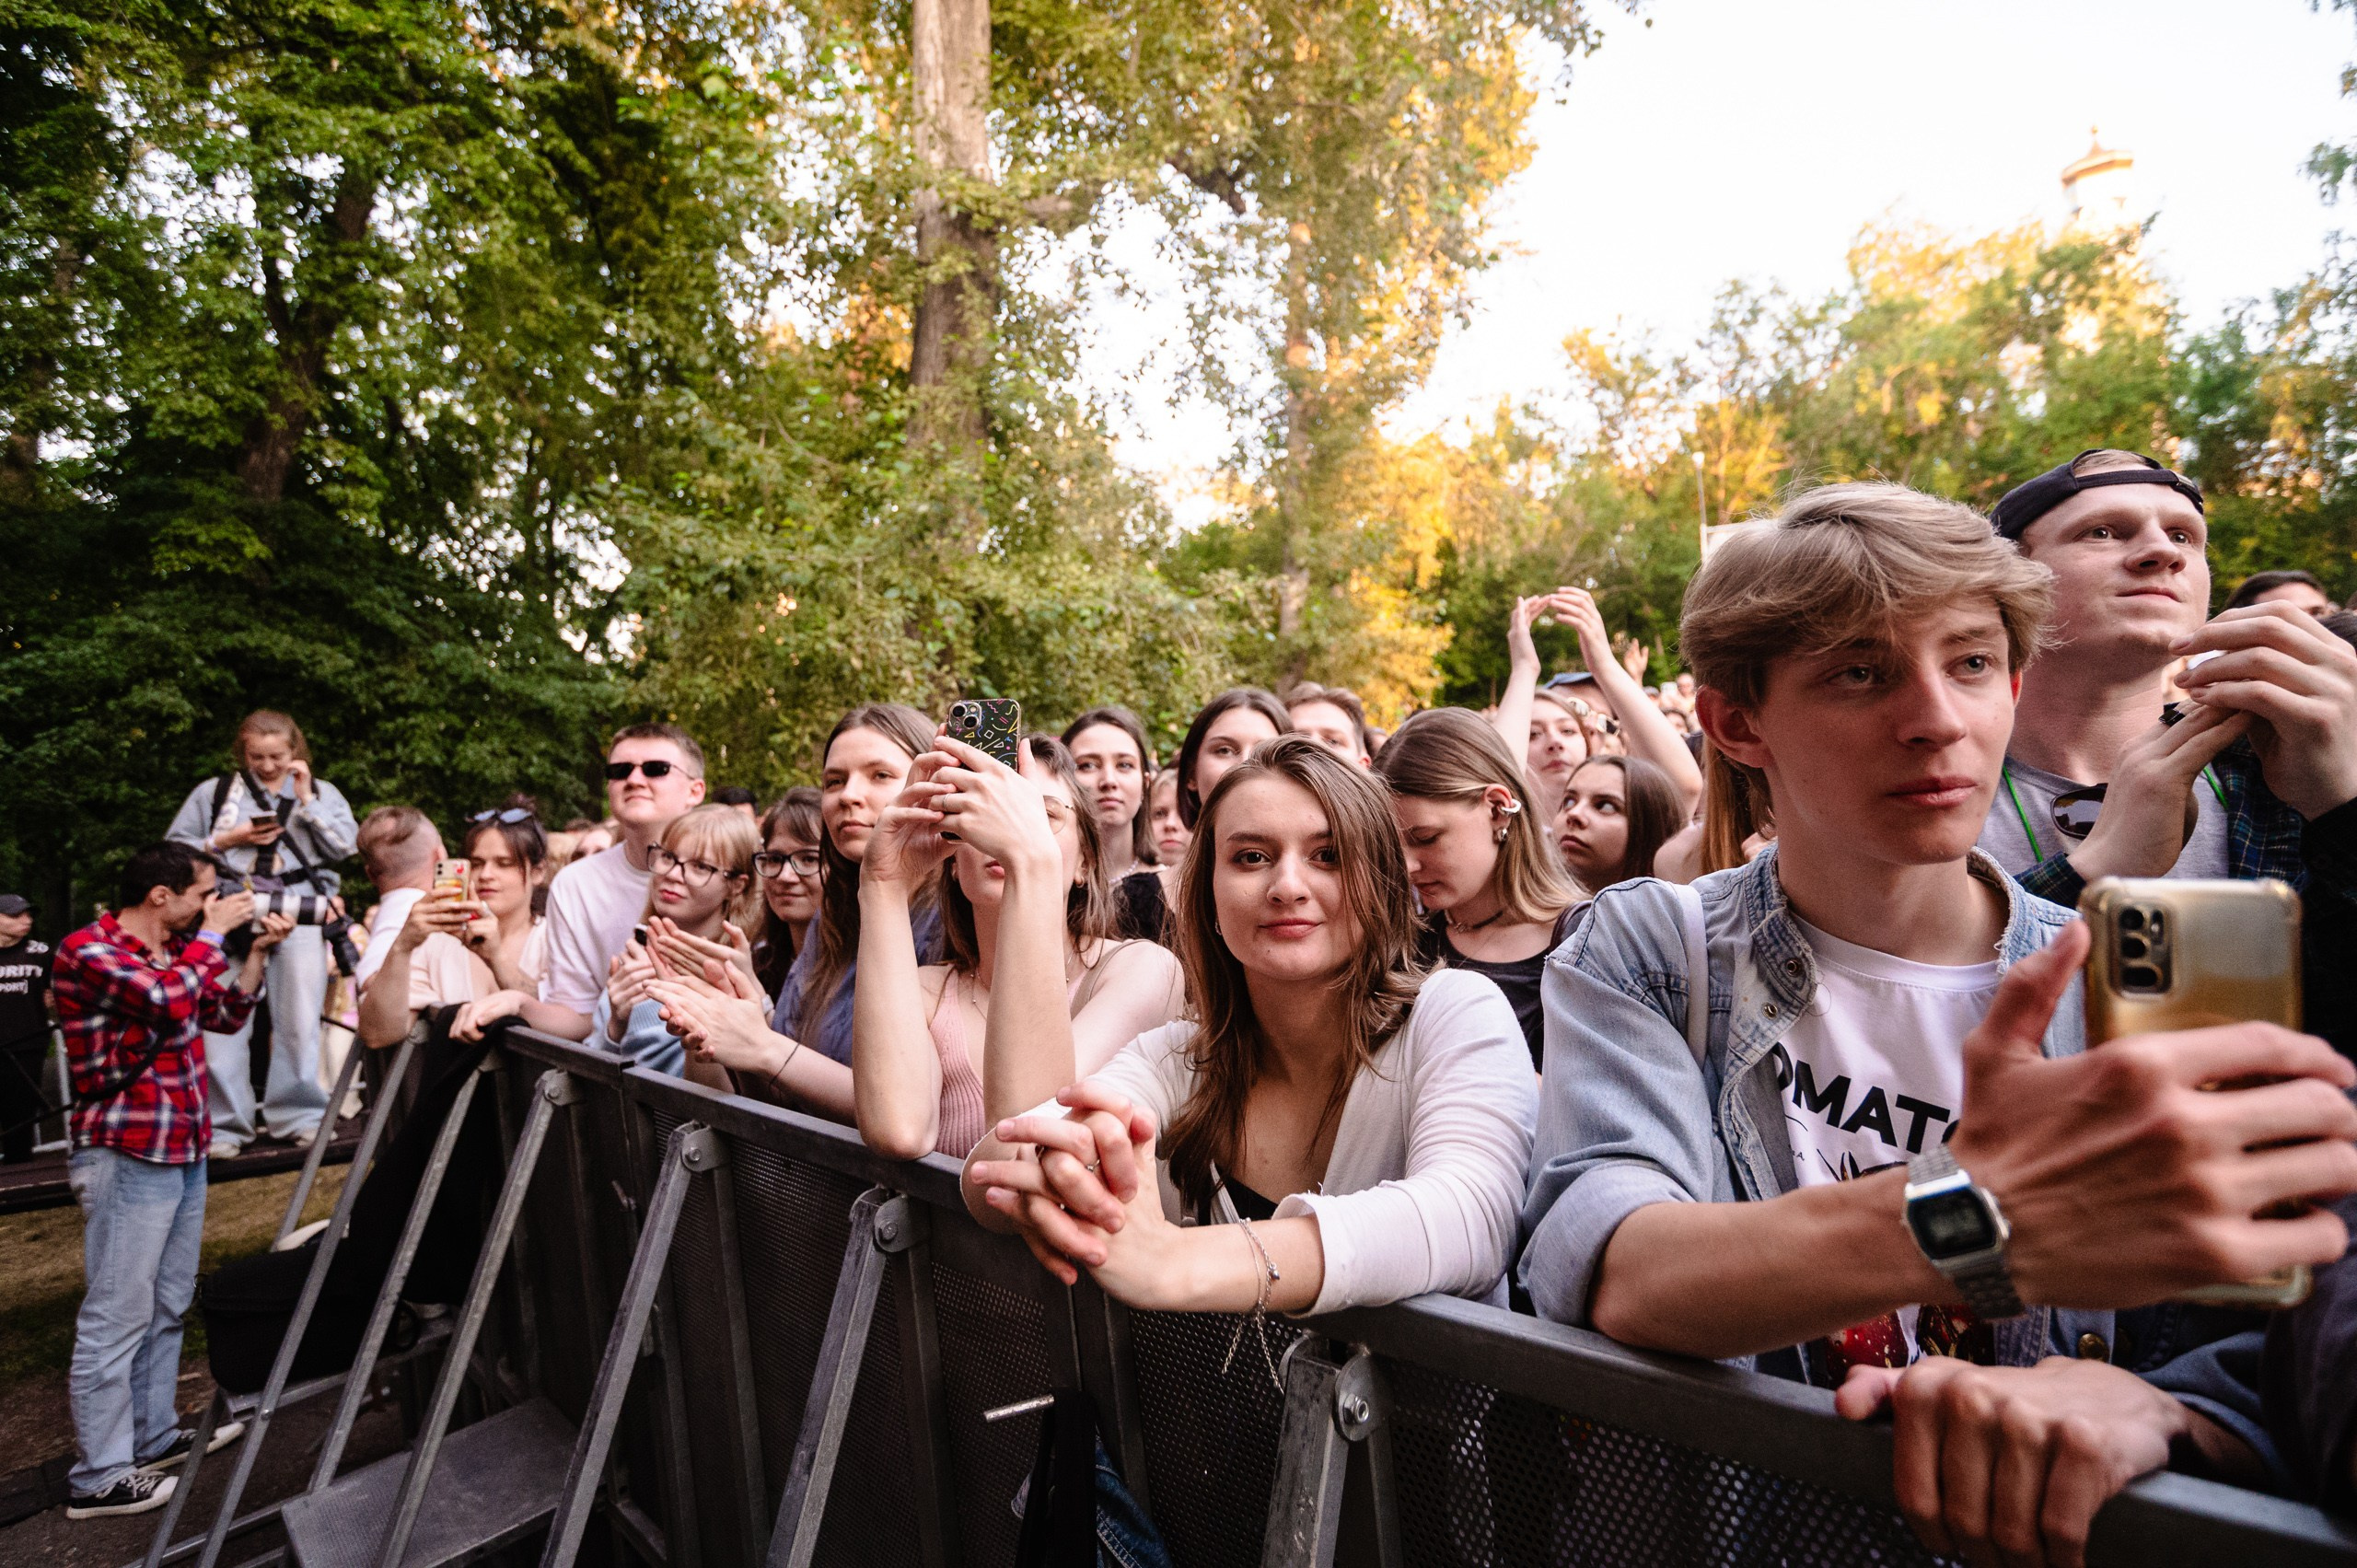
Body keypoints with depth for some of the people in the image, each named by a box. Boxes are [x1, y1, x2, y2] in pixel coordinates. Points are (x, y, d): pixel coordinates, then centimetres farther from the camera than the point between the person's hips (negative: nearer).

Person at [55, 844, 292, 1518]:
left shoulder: (174, 950, 12)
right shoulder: (88, 950, -14)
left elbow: (224, 1016, 19)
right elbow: (172, 1001, -29)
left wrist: (258, 952, 7)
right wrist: (215, 933, -16)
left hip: (182, 1150, 9)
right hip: (127, 1157, -9)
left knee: (167, 1306, 16)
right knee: (118, 1315, -3)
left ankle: (153, 1436, 28)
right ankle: (98, 1476, 6)